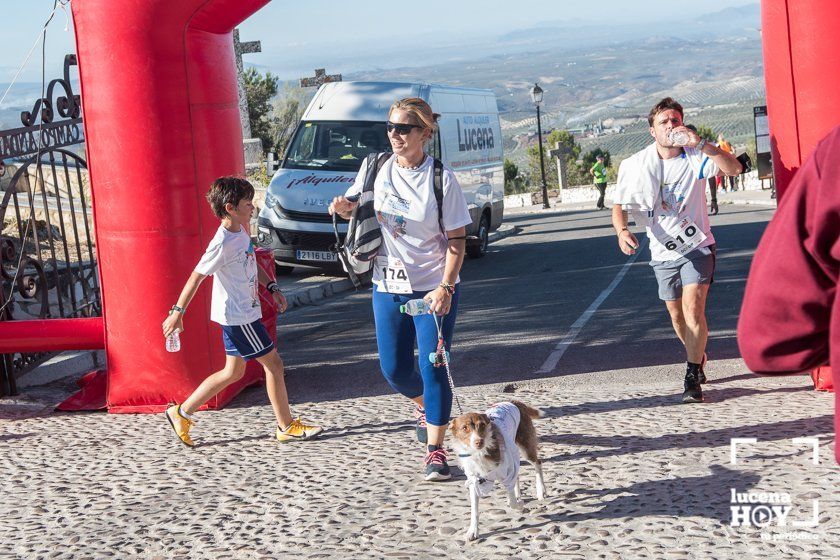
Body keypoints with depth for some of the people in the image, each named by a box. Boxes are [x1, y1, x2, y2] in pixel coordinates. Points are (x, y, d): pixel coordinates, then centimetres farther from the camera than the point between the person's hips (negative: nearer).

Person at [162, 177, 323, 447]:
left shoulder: (240, 232, 6)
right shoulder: (222, 244, -22)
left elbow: (252, 263, 21)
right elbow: (196, 277, -19)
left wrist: (272, 287, 12)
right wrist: (178, 313, -16)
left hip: (241, 314, 10)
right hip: (238, 316, -10)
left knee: (233, 372, 16)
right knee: (273, 363, -1)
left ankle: (182, 413, 22)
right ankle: (286, 427, 10)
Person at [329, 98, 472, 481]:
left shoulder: (442, 179, -12)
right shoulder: (376, 169, 0)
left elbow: (457, 241, -10)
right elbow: (357, 209, 16)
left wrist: (445, 288, -19)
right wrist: (345, 208, -8)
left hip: (434, 288, -4)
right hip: (388, 287, 4)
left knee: (433, 368, -6)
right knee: (394, 369, 10)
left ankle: (436, 450, 5)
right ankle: (423, 405, 43)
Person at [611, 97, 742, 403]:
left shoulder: (694, 157, -11)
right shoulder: (635, 165, -7)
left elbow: (734, 168, -26)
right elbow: (619, 206, -2)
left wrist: (701, 144, -38)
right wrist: (622, 230, -24)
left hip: (697, 247, -3)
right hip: (663, 252, 3)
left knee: (693, 310, -18)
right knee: (677, 316, 14)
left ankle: (692, 379, -9)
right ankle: (698, 357, 43)